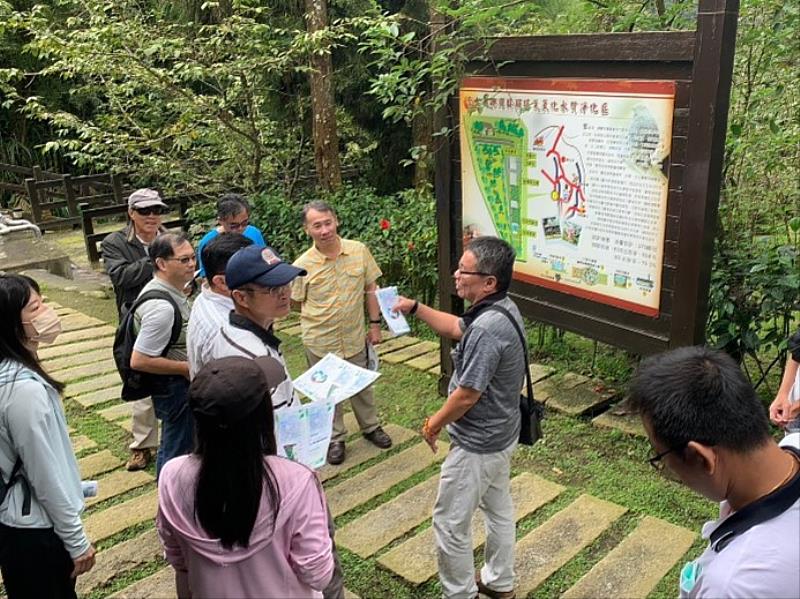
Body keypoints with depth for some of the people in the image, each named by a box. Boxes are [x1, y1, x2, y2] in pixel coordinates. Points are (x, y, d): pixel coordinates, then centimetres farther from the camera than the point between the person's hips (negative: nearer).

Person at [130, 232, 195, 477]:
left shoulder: (166, 289, 3)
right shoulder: (162, 307, -28)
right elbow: (139, 360, -29)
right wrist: (186, 368, -21)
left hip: (178, 384, 11)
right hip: (174, 386, -11)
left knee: (170, 448, 25)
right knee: (178, 453, 3)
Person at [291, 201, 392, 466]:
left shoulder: (359, 251, -9)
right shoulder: (302, 266, -15)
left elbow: (370, 289, 1)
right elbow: (296, 302, 0)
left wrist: (375, 323, 1)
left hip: (354, 337, 2)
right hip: (320, 341, -2)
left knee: (361, 385, 20)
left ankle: (370, 427, 42)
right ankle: (335, 438, 33)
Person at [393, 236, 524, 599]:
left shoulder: (487, 329, -33)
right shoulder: (503, 309, -1)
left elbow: (466, 396, -27)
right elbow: (456, 328, 16)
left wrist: (434, 424, -10)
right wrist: (415, 308, 8)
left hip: (478, 444, -10)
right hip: (500, 434, 10)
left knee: (450, 523, 7)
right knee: (498, 507, 25)